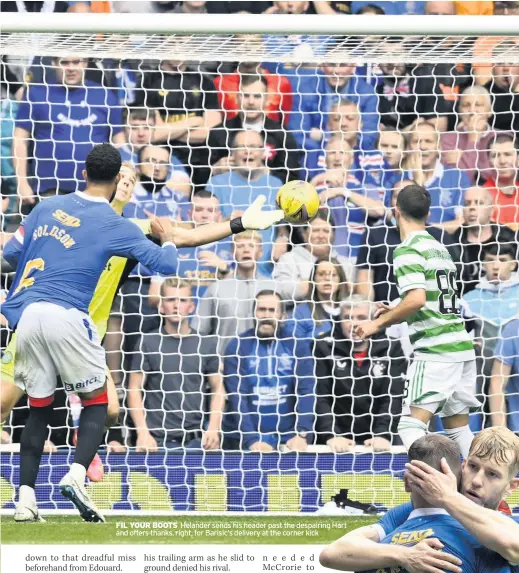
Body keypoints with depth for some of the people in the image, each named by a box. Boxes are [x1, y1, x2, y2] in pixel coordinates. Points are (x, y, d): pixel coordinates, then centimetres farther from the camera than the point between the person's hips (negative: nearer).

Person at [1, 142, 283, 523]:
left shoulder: (48, 207, 15)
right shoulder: (114, 225, 2)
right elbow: (166, 264, 2)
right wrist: (167, 237, 22)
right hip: (66, 317, -4)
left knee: (39, 409, 14)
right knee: (96, 402, 10)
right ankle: (76, 475, -14)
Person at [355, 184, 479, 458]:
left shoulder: (408, 250, -9)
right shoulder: (439, 247, 17)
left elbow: (416, 299, -22)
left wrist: (380, 323, -11)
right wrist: (397, 315, 25)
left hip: (436, 349, -8)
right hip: (462, 345, 8)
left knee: (412, 425, -12)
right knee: (458, 428, 13)